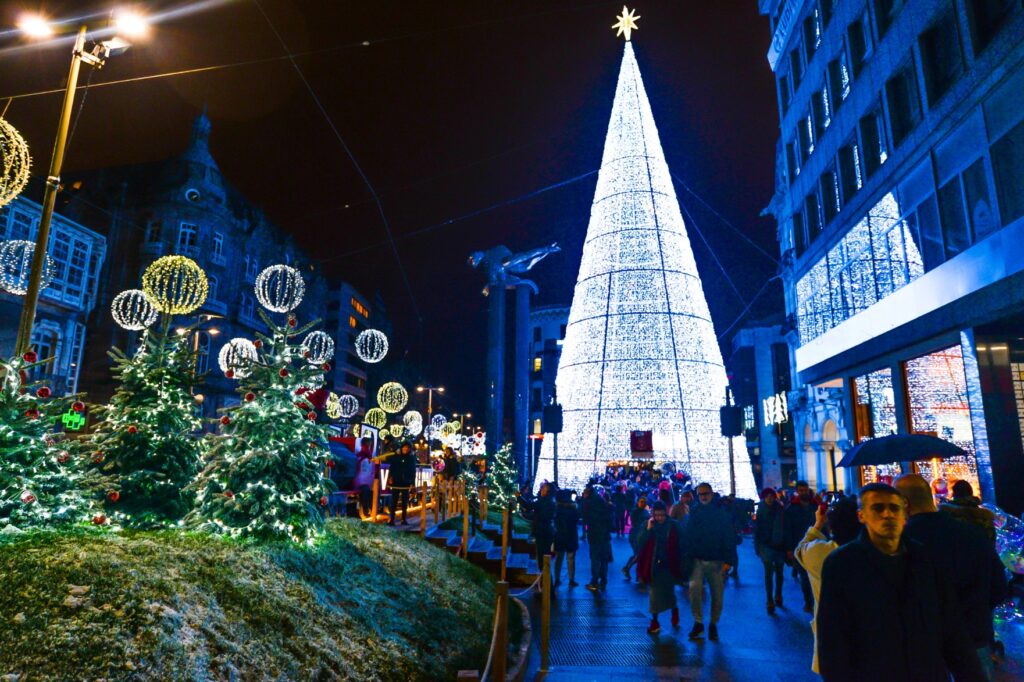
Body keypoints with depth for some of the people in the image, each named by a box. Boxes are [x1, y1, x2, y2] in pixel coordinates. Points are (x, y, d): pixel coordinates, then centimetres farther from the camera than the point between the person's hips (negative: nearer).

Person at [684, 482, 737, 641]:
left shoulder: (722, 514, 0)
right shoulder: (693, 513, 4)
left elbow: (729, 539, 0)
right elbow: (687, 537, 7)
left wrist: (728, 561, -7)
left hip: (717, 561, 0)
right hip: (697, 560, 0)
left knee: (717, 595, 7)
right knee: (694, 588, -19)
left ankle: (713, 625, 27)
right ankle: (698, 623, -3)